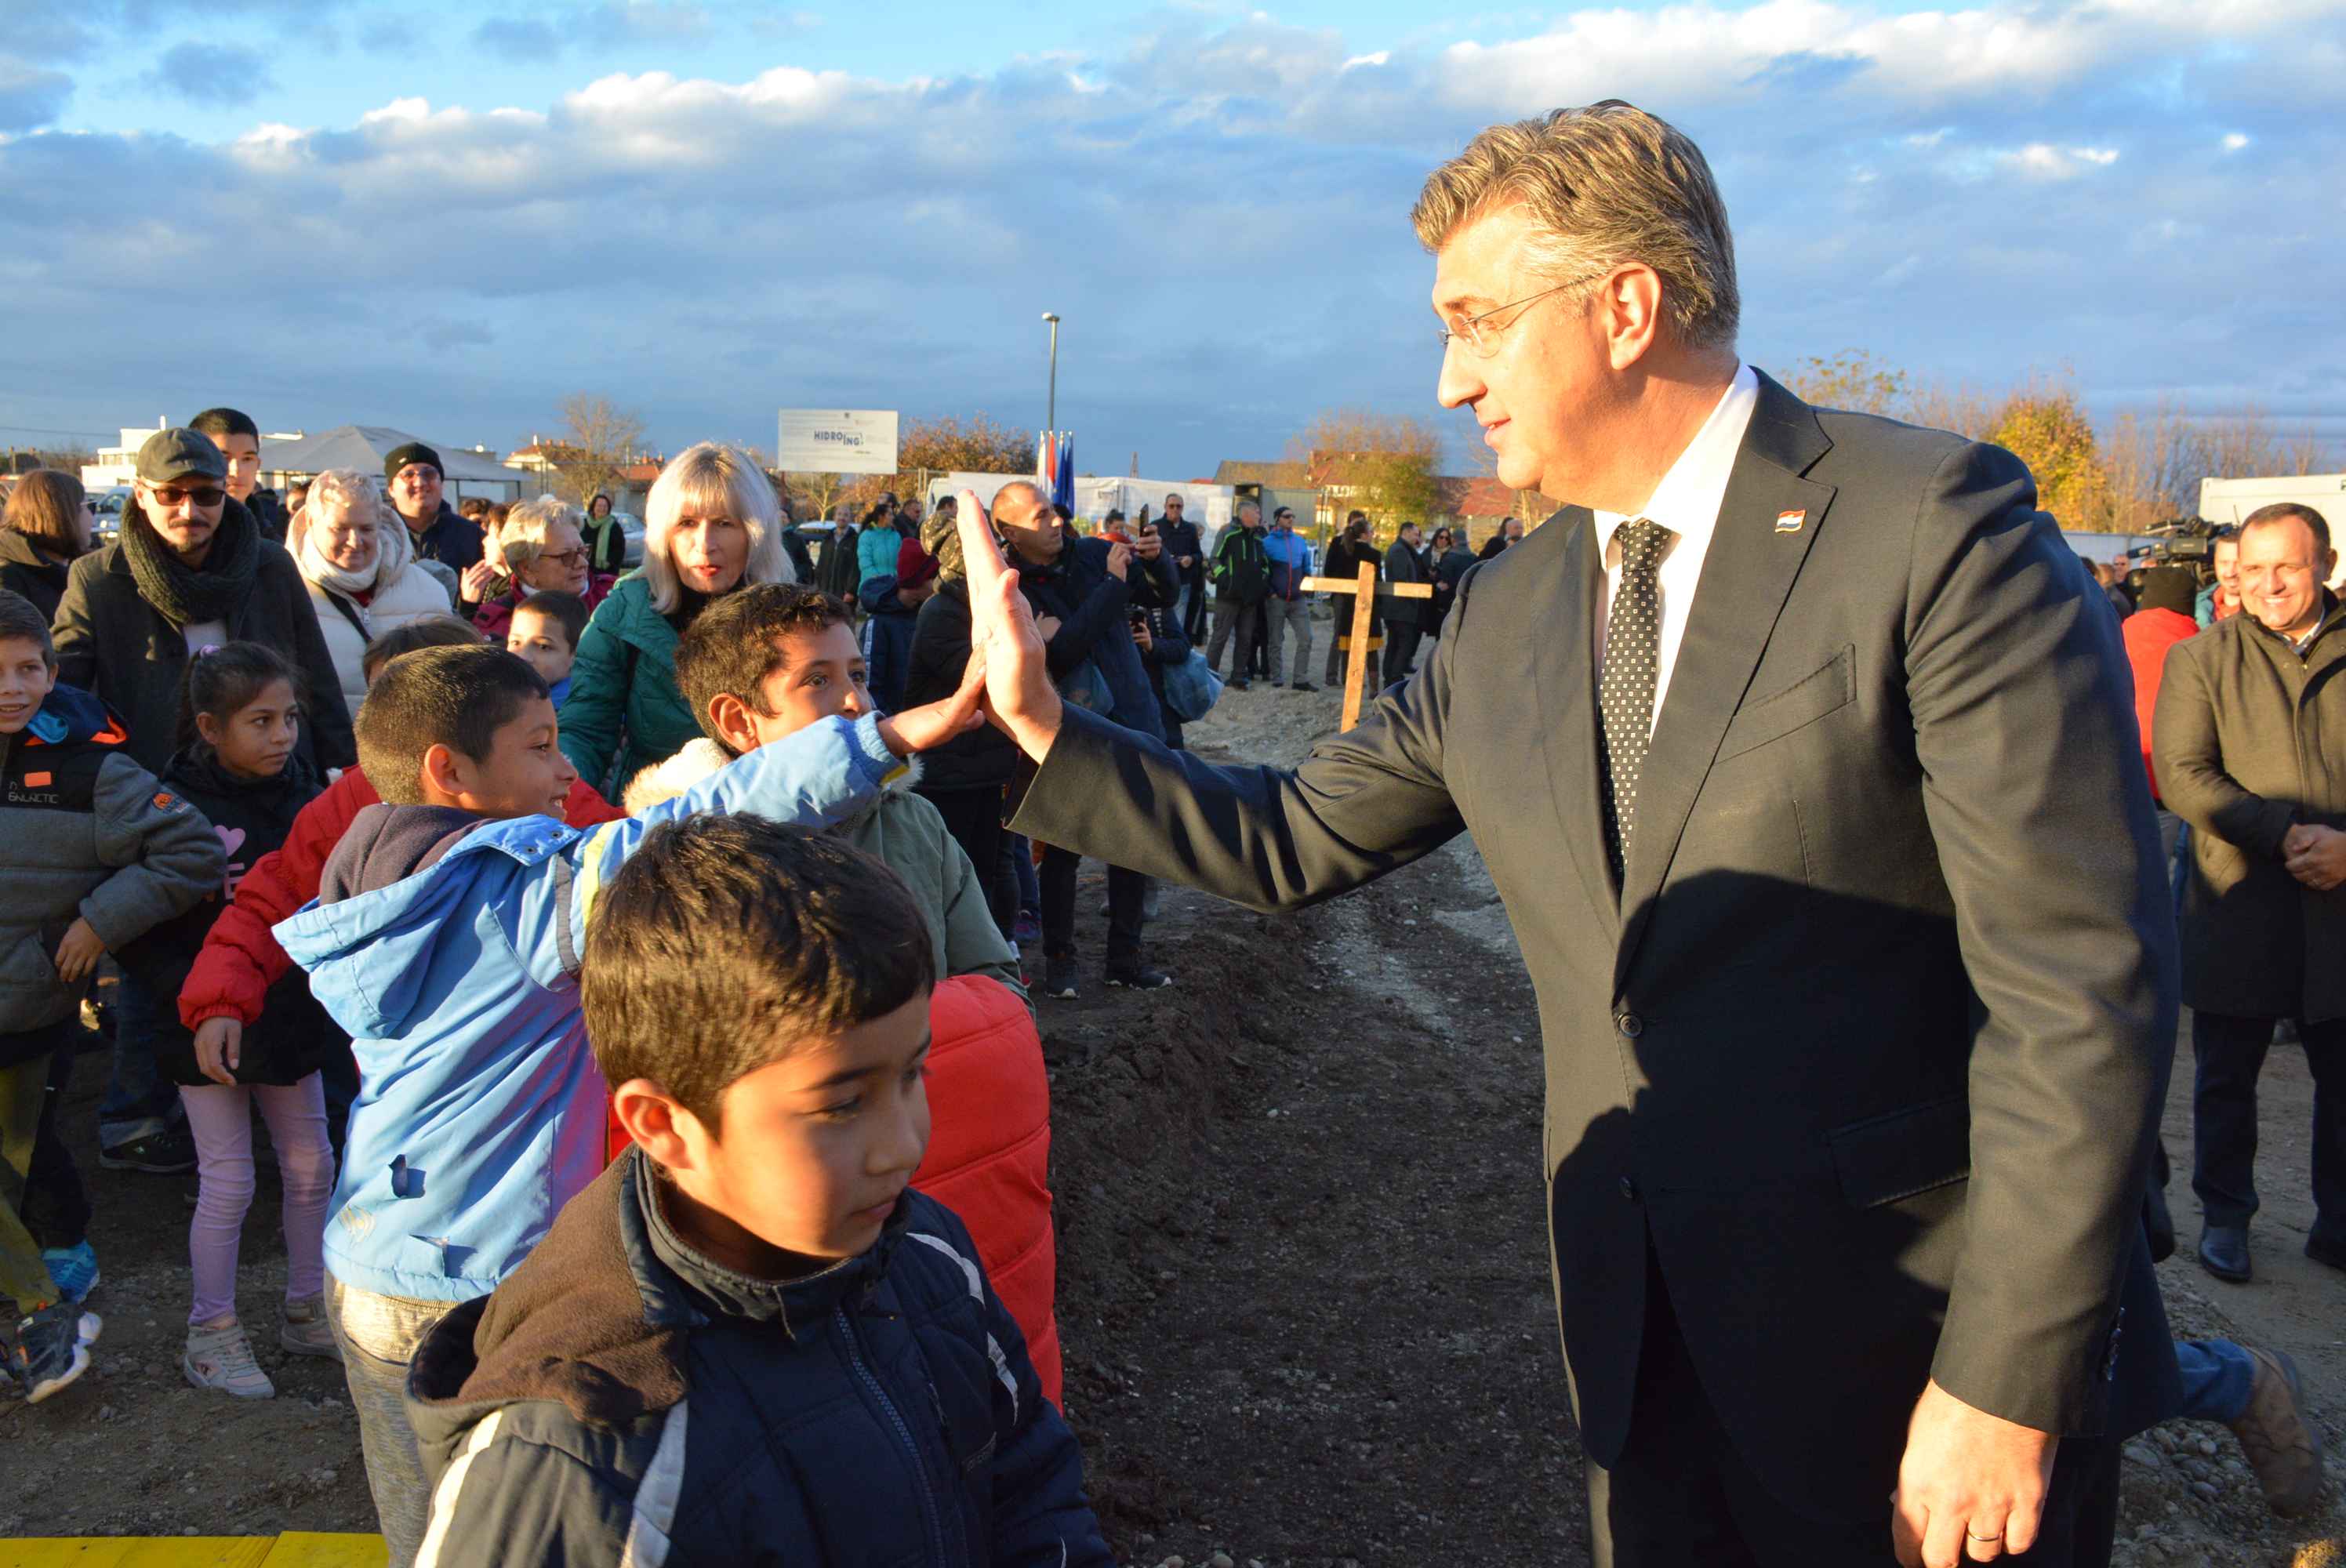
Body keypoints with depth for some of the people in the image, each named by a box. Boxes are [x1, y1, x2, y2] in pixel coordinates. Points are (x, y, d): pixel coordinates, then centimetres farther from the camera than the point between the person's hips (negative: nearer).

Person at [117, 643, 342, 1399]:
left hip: (292, 1015, 5)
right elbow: (138, 936, -13)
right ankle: (210, 1333, 21)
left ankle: (306, 1309, 30)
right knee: (227, 1180, 4)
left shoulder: (304, 796, 0)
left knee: (310, 1166, 12)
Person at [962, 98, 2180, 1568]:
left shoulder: (1934, 526, -15)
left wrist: (2008, 1383, -18)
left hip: (1916, 1351, -5)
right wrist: (1043, 725, 6)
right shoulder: (1509, 616, 6)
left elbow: (2079, 977, -18)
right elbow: (1294, 840, 12)